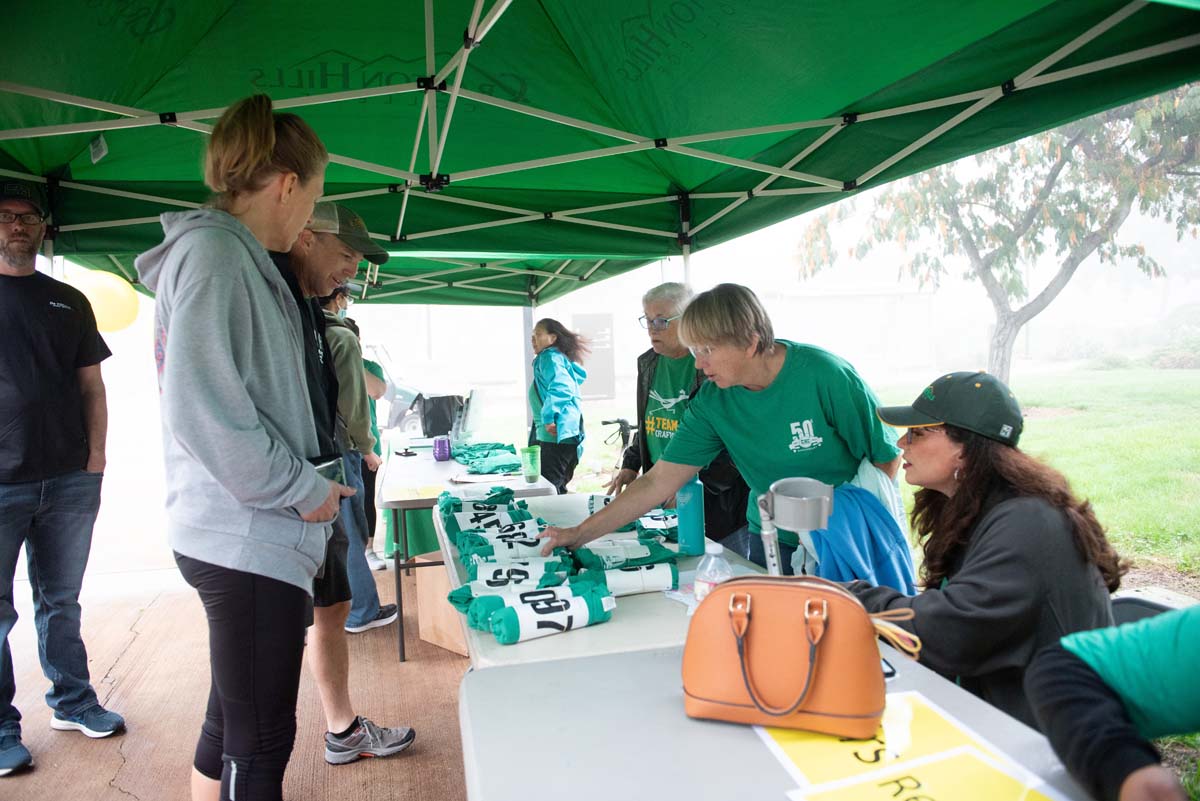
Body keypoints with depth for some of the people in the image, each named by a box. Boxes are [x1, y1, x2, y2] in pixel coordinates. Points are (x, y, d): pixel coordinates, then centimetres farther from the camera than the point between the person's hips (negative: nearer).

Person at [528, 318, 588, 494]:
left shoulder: (550, 358, -8)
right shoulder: (562, 358, 22)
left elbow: (559, 387, -25)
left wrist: (548, 418, -26)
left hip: (556, 436, -10)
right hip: (566, 436, 10)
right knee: (557, 489, 15)